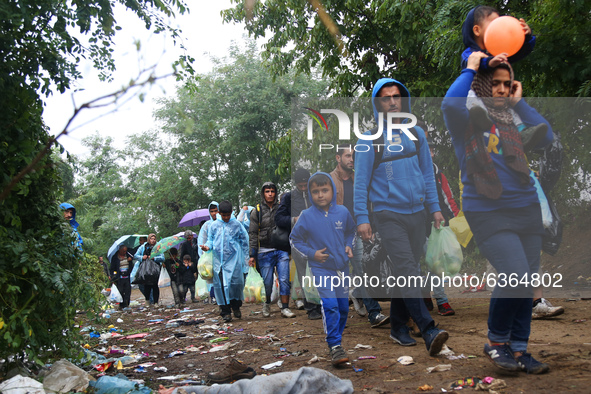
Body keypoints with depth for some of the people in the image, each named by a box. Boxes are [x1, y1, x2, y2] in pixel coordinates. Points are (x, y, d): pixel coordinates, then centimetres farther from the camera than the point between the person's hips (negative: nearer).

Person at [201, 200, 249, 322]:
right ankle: (225, 311, 4)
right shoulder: (214, 226, 11)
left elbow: (244, 240, 11)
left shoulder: (237, 224, 7)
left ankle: (236, 306, 17)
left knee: (236, 282, -7)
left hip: (234, 259, -1)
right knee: (221, 285, -3)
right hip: (219, 259, 1)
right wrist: (207, 246, -6)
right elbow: (210, 239, 17)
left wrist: (245, 257, 9)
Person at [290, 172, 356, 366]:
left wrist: (349, 246, 1)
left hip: (342, 267, 4)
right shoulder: (306, 216, -9)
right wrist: (311, 253, -11)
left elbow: (351, 231, 18)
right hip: (321, 268, -4)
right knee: (329, 305, -18)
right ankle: (335, 346, -11)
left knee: (343, 306, 12)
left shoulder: (342, 212, -2)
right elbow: (295, 240, 1)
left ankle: (336, 335, 34)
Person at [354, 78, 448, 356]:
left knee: (407, 272, 8)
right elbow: (360, 182, -3)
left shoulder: (416, 134, 11)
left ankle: (398, 326, 20)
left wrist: (435, 207, 12)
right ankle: (429, 331, -22)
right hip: (388, 215, -5)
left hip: (416, 213, 5)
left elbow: (427, 173, 17)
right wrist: (362, 218, -9)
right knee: (406, 271, -16)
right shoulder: (369, 140, -2)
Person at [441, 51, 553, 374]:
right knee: (517, 277, -17)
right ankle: (496, 342, 6)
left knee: (526, 283, 7)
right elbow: (450, 103, -25)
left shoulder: (511, 118, 13)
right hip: (489, 214, -6)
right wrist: (469, 69, -11)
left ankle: (518, 349, 20)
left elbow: (547, 137, 1)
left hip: (526, 210, 6)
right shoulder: (467, 117, -2)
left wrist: (520, 103, 4)